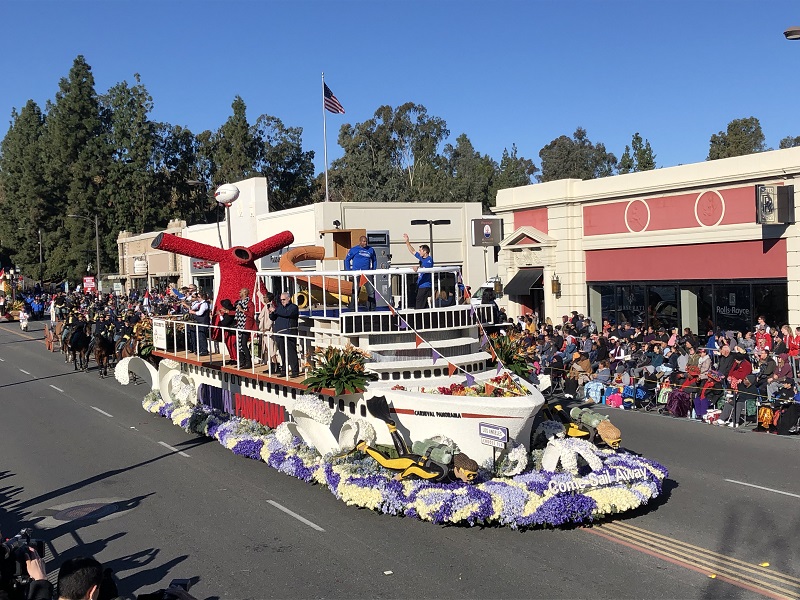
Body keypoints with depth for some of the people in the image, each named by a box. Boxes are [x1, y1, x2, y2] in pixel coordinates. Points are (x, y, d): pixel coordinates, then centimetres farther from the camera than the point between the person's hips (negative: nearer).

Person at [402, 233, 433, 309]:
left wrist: (418, 268, -48)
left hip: (425, 286, -9)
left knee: (419, 307, -13)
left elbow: (425, 269, -28)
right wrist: (407, 241, 22)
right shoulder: (421, 258, 15)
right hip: (420, 285, 9)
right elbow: (412, 251, 26)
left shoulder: (429, 259, -11)